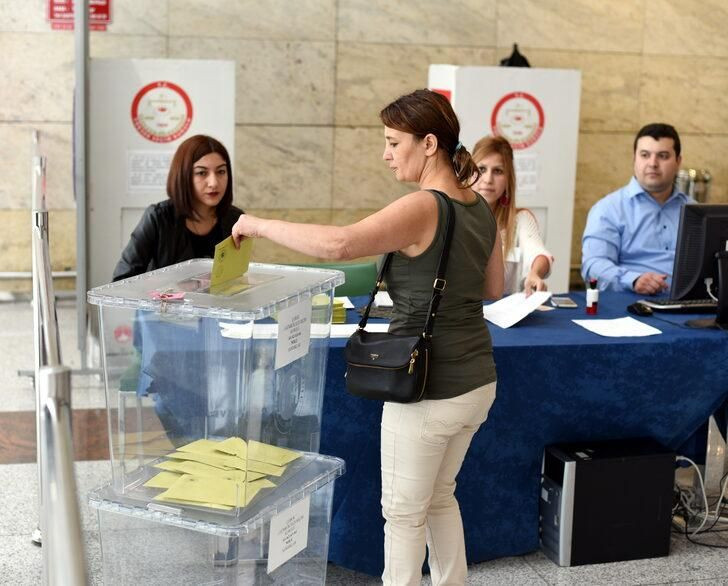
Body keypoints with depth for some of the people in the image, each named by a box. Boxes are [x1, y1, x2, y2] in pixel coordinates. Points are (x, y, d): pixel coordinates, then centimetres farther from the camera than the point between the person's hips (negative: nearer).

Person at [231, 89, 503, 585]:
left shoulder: (423, 209, -21)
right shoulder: (480, 207, 5)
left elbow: (337, 243, -34)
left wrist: (262, 224, -23)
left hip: (431, 391, -8)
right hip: (478, 381, 8)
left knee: (403, 511, 10)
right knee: (440, 496, 25)